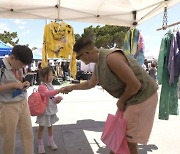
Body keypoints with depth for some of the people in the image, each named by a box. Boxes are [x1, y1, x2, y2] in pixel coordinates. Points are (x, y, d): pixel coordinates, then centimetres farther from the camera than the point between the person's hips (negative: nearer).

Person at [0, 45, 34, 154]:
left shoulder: (19, 66, 4)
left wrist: (25, 84, 0)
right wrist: (13, 85, -24)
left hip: (23, 103, 7)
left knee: (28, 134, 14)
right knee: (9, 138, 11)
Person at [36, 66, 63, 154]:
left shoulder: (50, 85, 5)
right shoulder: (42, 86, -21)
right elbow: (47, 93, -42)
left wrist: (56, 99, -5)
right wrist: (58, 91, -54)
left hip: (51, 109, 7)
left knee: (50, 125, 19)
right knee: (41, 127, 7)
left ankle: (51, 141, 35)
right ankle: (40, 144, 23)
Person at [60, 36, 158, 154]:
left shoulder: (111, 58, -27)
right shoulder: (98, 64, 4)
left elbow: (135, 85, -28)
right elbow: (90, 84, 23)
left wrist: (121, 101, -12)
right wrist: (71, 88, 28)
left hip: (142, 97, -9)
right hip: (130, 98, 9)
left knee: (129, 139, 2)